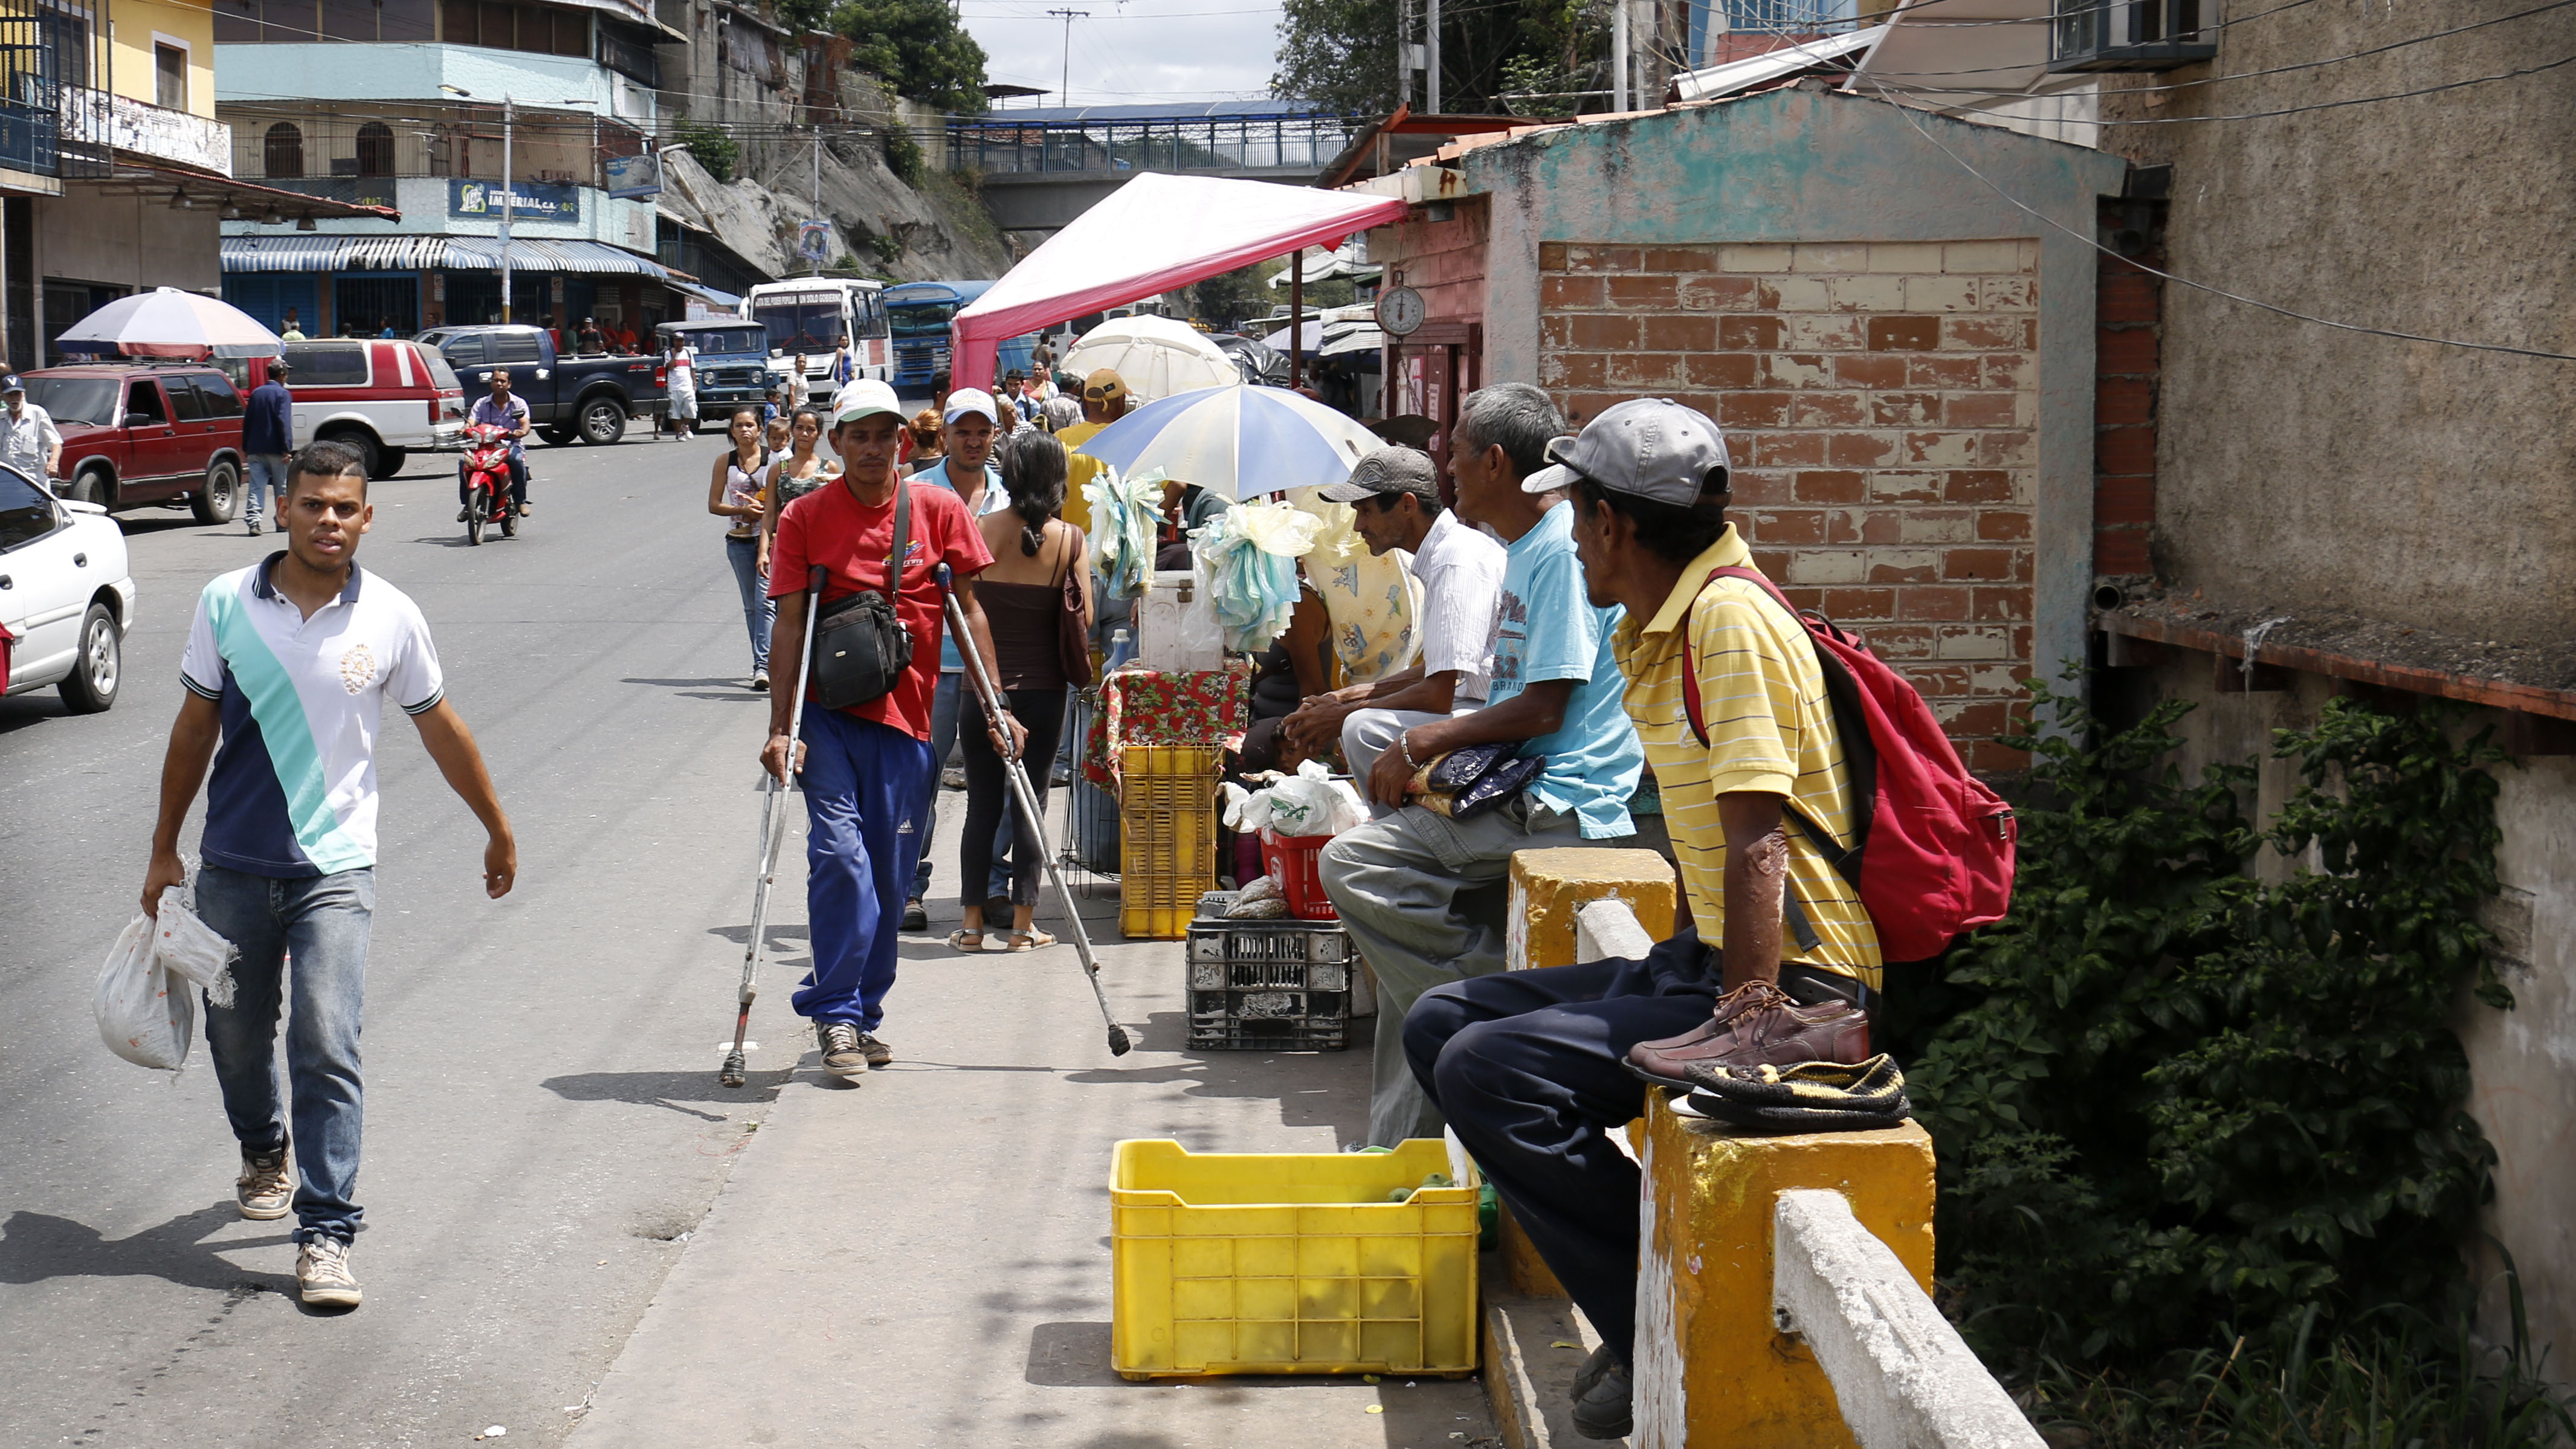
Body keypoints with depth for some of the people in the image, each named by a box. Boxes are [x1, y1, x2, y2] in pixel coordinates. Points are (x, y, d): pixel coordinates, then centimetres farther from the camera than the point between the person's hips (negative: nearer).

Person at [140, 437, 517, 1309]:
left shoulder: (391, 618, -4)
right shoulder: (226, 605, -2)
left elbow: (441, 729, 9)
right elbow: (195, 727, 8)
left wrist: (498, 830, 18)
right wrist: (164, 848, 12)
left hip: (334, 869, -2)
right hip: (234, 867, 2)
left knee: (327, 1049, -12)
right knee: (236, 1035, 16)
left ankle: (326, 1234, -9)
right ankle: (264, 1154, 45)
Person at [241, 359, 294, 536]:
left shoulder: (256, 393, 11)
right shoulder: (283, 394, -6)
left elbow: (247, 422, 13)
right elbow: (284, 423, -15)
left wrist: (245, 448, 18)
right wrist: (287, 449, -16)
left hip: (256, 449, 4)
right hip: (275, 449, -4)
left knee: (256, 487, 0)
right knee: (282, 489, 8)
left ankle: (253, 521, -13)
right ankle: (283, 522, 13)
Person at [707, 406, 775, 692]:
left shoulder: (772, 459, -2)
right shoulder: (725, 462, 6)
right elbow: (714, 505, 5)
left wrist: (765, 508, -17)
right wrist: (742, 510, -10)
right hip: (739, 541, 3)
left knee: (765, 601, -14)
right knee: (751, 606, 10)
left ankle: (763, 666, -19)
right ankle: (762, 663, 20)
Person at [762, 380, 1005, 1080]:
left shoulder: (939, 510, 3)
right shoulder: (805, 518, -1)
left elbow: (967, 611, 8)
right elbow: (790, 625, -2)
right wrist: (781, 728, -8)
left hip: (906, 714, 2)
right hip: (829, 711, -2)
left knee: (888, 872, 6)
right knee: (840, 851, -15)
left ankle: (864, 1014, 19)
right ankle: (838, 1015, -9)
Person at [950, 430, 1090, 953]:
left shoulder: (980, 530, -6)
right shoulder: (1068, 538, -6)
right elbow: (1085, 620, -3)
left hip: (983, 687, 0)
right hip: (1044, 689, 0)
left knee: (982, 805, 8)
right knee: (1030, 804, 7)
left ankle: (973, 922, 10)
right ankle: (1023, 923, 8)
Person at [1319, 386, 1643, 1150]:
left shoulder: (1562, 549, -14)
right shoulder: (1524, 549, 19)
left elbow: (1543, 710, -19)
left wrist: (1424, 743, -11)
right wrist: (1431, 748, 9)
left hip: (1559, 803, -11)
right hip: (1520, 788, 11)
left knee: (1354, 863, -20)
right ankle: (1404, 1144, 16)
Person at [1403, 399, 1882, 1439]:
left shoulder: (1729, 617, -17)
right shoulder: (1660, 629, 14)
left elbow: (1759, 841, -23)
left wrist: (1747, 1024, -24)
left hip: (1796, 985, -11)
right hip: (1707, 960, 11)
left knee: (1490, 1070, -22)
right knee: (1442, 1025, 9)